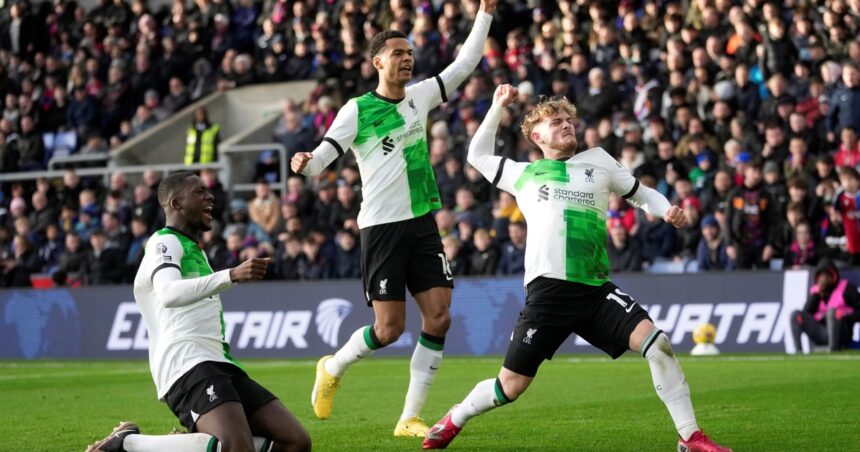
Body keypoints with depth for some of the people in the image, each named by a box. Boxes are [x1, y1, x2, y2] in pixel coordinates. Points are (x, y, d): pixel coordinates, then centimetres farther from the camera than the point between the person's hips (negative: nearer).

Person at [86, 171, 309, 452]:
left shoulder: (193, 250, 31)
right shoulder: (165, 242, 0)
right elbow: (169, 293, -22)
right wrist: (231, 276, -32)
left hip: (218, 364, 9)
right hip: (188, 364, -9)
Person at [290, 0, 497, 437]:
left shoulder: (420, 96, 9)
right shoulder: (356, 110, -6)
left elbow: (466, 62, 16)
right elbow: (323, 157, -11)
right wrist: (305, 163, -34)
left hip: (423, 224, 5)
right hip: (382, 227, -5)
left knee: (439, 317, -5)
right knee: (389, 328, -8)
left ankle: (409, 418, 3)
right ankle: (332, 369, 23)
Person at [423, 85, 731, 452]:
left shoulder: (597, 161, 18)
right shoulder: (524, 174, 17)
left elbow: (642, 194, 25)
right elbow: (478, 156, 33)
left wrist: (667, 210, 4)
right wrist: (498, 107, 28)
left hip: (596, 290, 1)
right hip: (547, 292, -1)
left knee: (655, 342, -20)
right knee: (510, 387, 1)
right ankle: (455, 419, 32)